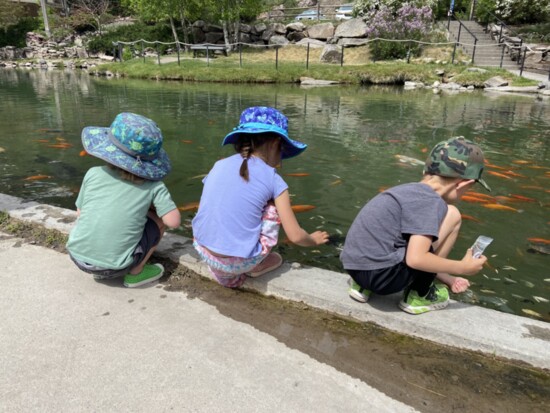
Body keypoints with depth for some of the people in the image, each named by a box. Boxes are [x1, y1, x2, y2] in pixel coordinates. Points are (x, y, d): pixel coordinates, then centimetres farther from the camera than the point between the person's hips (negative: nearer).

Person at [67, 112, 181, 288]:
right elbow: (173, 221, -14)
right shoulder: (153, 185, -8)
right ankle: (135, 273, 9)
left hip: (78, 256, 4)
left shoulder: (94, 174, -2)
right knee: (159, 219, 12)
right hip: (114, 265, -3)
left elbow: (80, 212, 8)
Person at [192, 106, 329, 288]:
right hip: (239, 261, -4)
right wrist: (313, 240, 19)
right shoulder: (273, 180, -6)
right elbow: (295, 236, -4)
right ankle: (256, 266, 13)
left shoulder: (219, 165, 4)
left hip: (202, 251, 4)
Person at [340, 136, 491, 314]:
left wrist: (447, 278, 24)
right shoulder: (431, 201, -12)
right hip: (382, 275, -9)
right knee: (451, 215, -1)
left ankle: (363, 285, 19)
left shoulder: (408, 190, 16)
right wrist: (463, 267, -3)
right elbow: (416, 259, -18)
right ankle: (419, 296, 8)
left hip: (356, 268, 9)